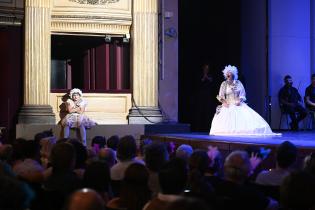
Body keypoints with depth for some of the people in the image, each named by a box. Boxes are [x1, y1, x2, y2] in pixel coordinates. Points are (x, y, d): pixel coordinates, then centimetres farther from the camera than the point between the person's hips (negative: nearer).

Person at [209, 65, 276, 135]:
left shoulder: (238, 83, 4)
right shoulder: (224, 84, 2)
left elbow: (242, 94, 6)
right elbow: (221, 96, 2)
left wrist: (240, 100, -12)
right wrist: (224, 102, -16)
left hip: (238, 104, 1)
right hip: (228, 105, -1)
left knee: (244, 116, -16)